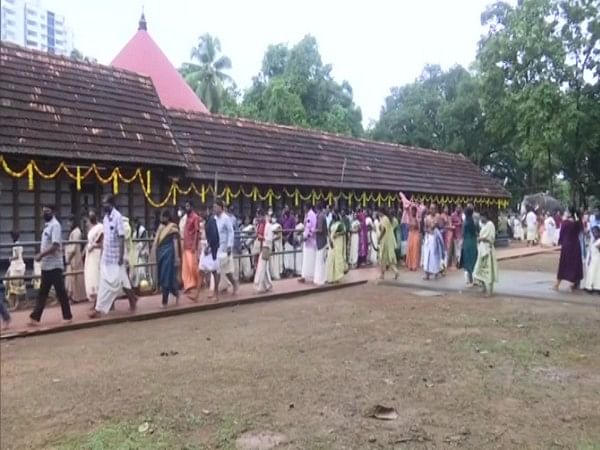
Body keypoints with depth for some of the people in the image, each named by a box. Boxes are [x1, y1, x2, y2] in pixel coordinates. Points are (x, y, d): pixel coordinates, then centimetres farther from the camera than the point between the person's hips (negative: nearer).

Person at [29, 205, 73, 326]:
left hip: (54, 265, -9)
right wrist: (40, 255, 9)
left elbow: (55, 246, -22)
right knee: (42, 293, 11)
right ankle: (35, 317, 15)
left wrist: (41, 255, -22)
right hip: (46, 265, 9)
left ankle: (67, 316, 9)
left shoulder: (55, 225, -14)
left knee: (61, 292, -1)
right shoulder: (47, 226, 15)